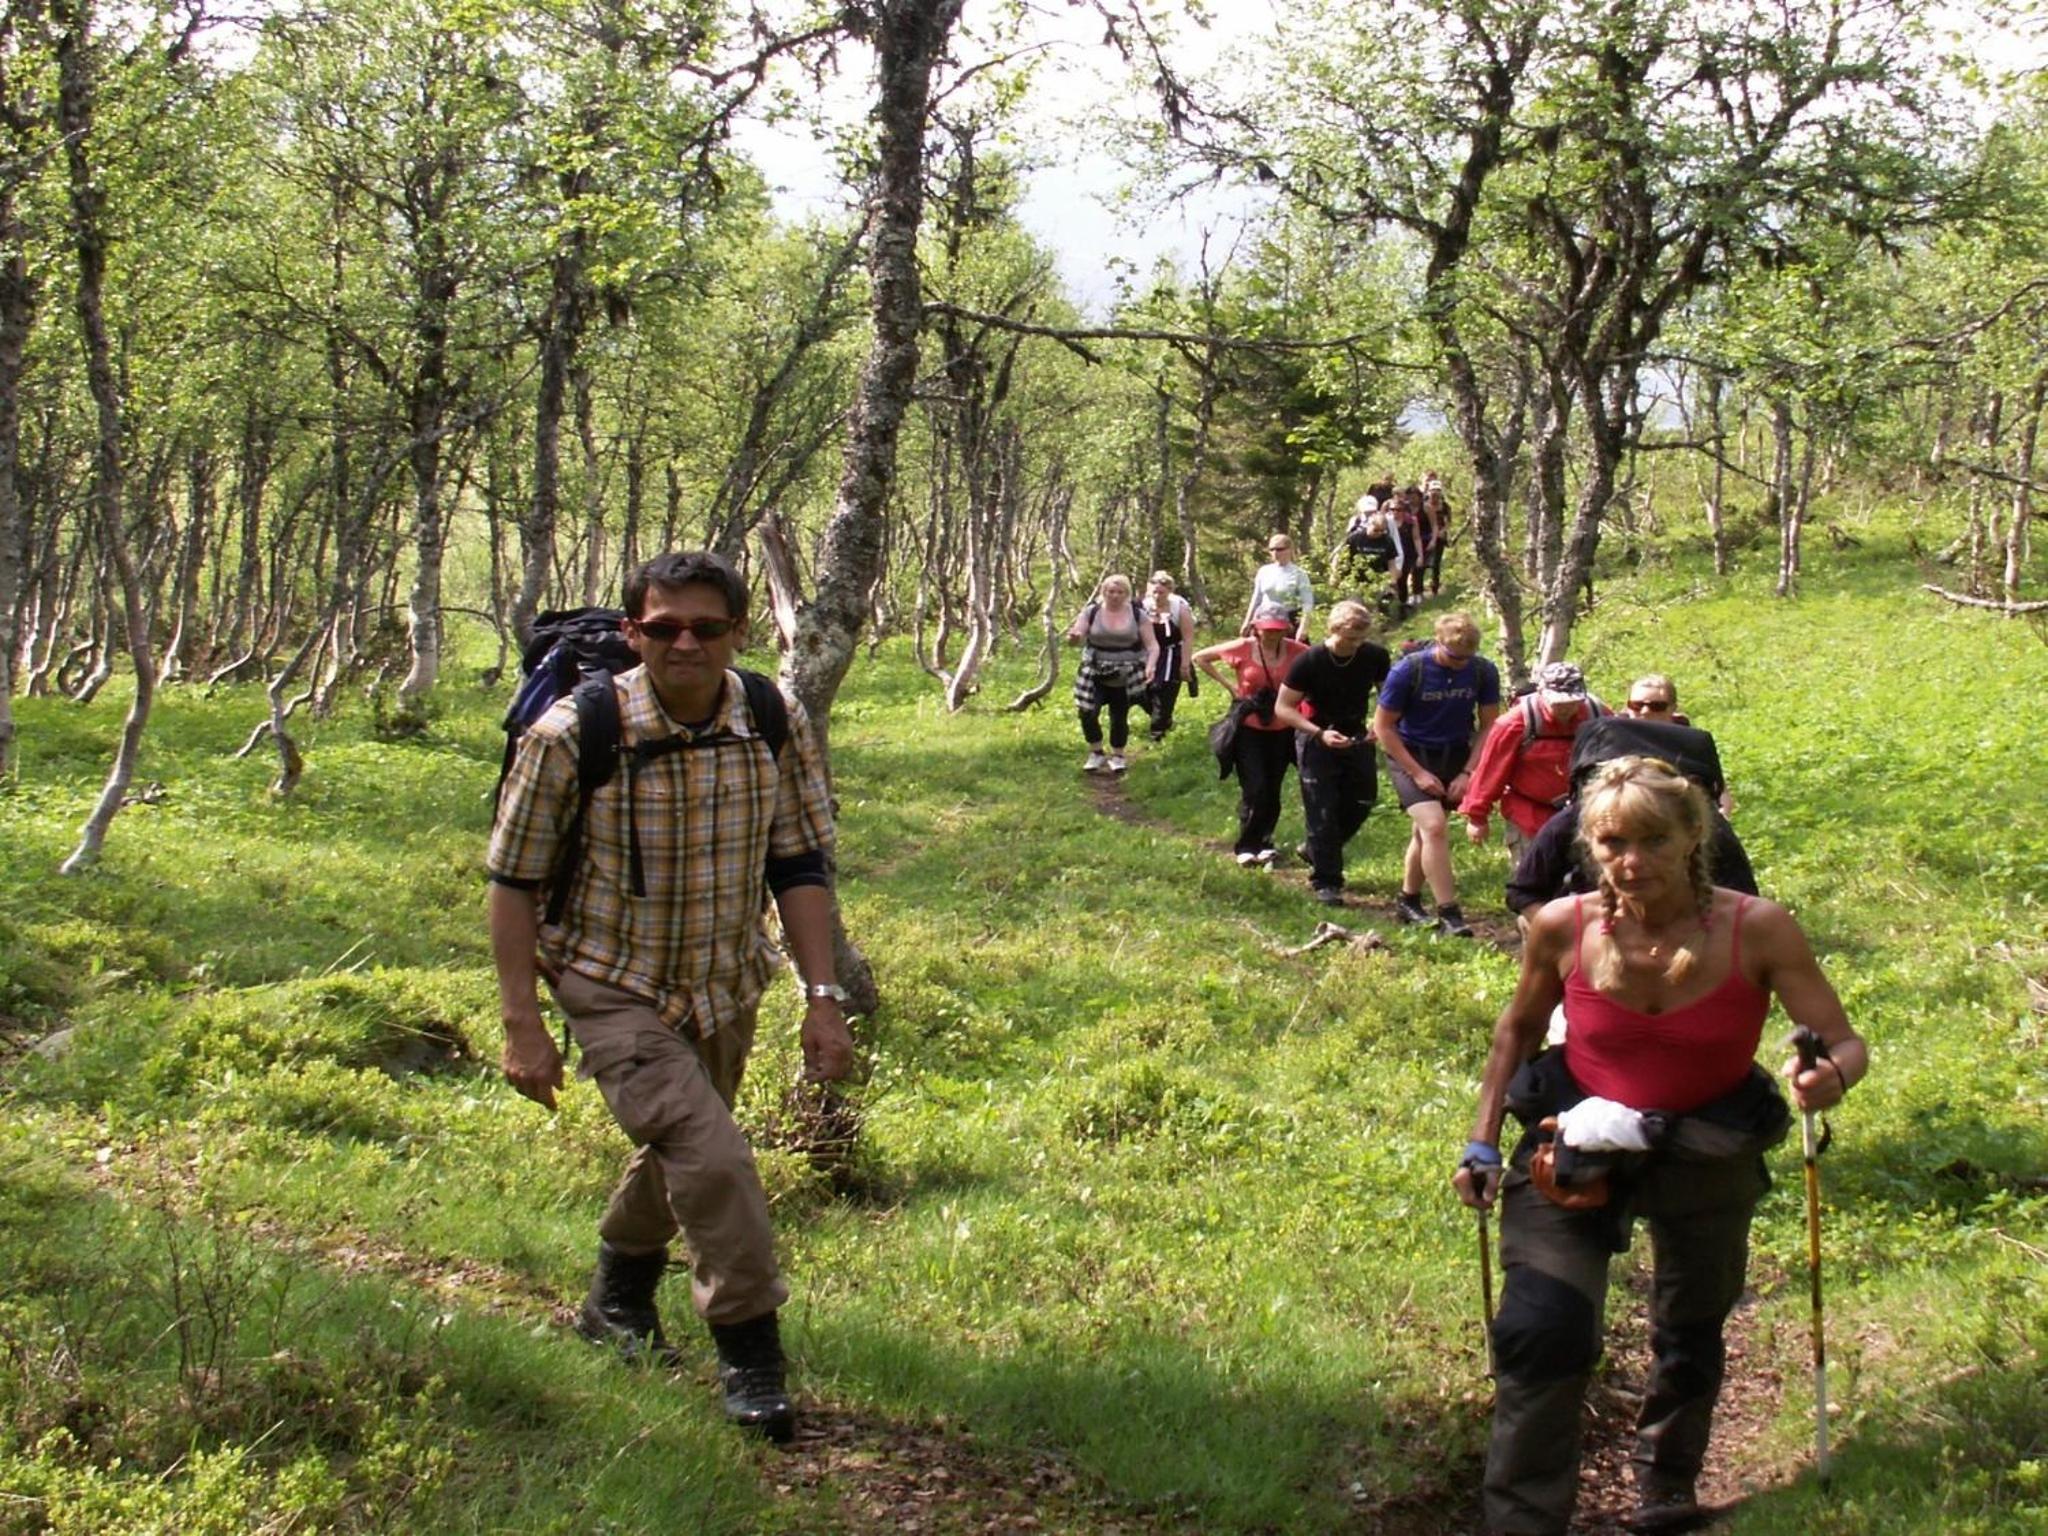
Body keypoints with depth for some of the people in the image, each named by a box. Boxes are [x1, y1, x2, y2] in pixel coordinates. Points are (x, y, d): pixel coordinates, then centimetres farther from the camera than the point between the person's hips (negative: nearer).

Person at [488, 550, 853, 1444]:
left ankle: (617, 1302, 49)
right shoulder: (572, 735, -21)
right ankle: (750, 1353, -5)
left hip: (726, 990, 5)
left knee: (675, 1152, 23)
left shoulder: (776, 728, -10)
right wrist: (521, 1024, -13)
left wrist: (823, 997, -5)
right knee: (711, 1158, -21)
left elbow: (800, 866, -1)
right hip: (616, 988, -5)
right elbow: (515, 882, -12)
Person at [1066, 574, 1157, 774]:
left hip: (1125, 676, 0)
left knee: (1119, 716, 4)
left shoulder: (1137, 615, -1)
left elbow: (1152, 645, 0)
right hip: (1095, 673, 0)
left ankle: (1117, 756, 28)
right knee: (1087, 712, -12)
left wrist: (1150, 666, -19)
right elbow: (1074, 639, -4)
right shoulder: (1091, 612, -1)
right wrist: (1073, 637, -30)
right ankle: (1096, 753, 10)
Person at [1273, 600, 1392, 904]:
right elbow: (1283, 707, -15)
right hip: (1317, 739, -4)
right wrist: (1319, 733, -27)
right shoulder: (1309, 661, -21)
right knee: (1323, 811, -6)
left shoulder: (1375, 656, -11)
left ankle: (1318, 853, 32)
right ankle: (1326, 882, 1)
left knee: (1361, 802, 7)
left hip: (1356, 737, 4)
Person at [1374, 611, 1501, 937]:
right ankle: (1448, 914, -17)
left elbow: (1489, 725, 0)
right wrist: (1418, 773, -16)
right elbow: (1383, 726, -12)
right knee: (1434, 826, -19)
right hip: (1411, 755, -4)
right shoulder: (1409, 670, -19)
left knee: (1426, 830, 10)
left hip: (1455, 755, 4)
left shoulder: (1483, 672, -10)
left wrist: (1468, 772, -10)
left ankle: (1408, 901, 29)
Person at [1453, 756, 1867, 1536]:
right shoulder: (1562, 928, -16)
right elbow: (1518, 1029, 3)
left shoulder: (1755, 930, -21)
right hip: (1575, 1145, 0)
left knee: (1690, 1334, 20)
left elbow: (1845, 1044, -16)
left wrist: (1831, 1077, -40)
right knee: (1540, 1333, -14)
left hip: (1706, 1157, 1)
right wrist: (1482, 1142, 1)